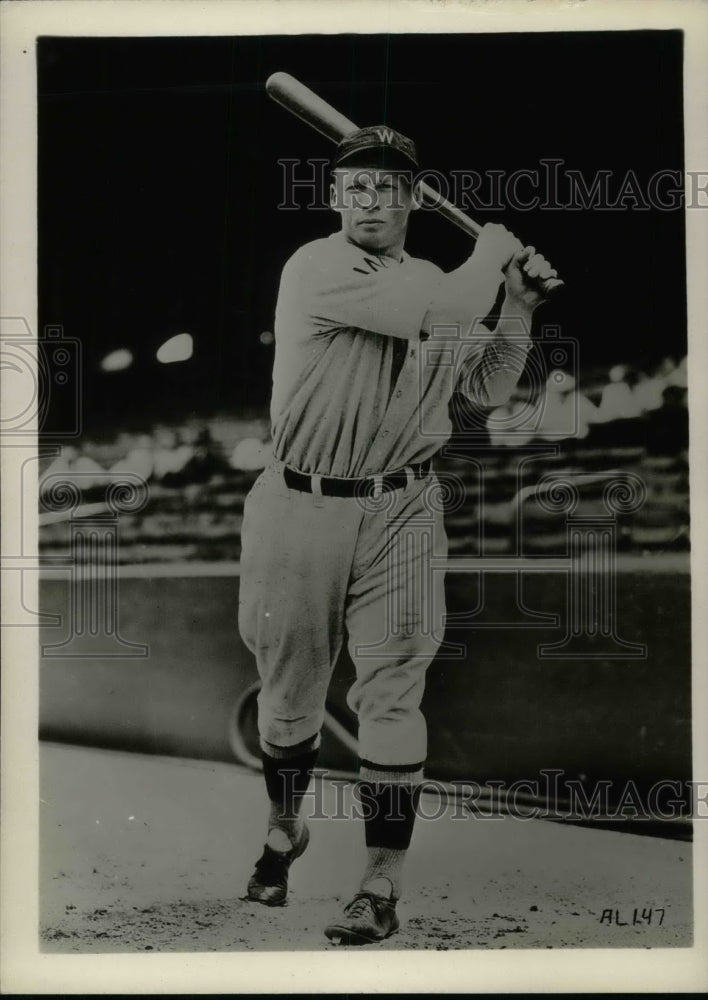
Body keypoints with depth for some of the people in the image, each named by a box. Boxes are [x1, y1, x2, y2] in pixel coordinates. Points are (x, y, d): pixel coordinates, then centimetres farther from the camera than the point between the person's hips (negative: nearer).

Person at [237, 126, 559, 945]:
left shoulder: (435, 284, 9)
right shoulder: (316, 269, -11)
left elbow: (489, 387, 21)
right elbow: (444, 312, -22)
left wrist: (517, 308, 9)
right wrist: (491, 251, -5)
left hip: (399, 514, 3)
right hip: (301, 508, -2)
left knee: (390, 692, -4)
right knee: (288, 685, 12)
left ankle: (382, 885, 0)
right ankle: (284, 829, 38)